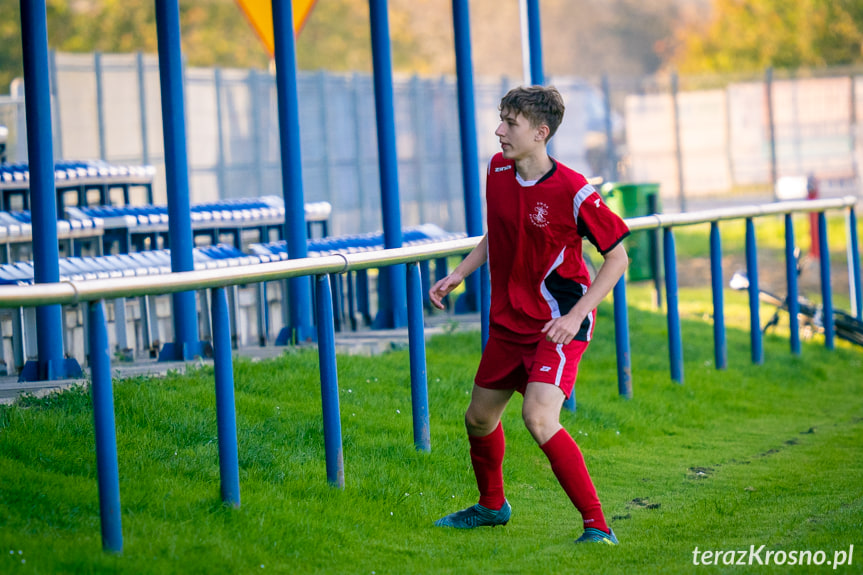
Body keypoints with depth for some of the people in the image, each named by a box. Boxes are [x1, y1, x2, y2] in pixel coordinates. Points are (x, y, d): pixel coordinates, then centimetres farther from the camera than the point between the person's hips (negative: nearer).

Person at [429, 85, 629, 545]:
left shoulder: (573, 192, -21)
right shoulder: (498, 170, -1)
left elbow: (617, 257, -14)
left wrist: (575, 316, -21)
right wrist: (458, 274, 8)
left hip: (559, 325, -8)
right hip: (509, 319, 8)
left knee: (538, 418, -25)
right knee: (479, 417, 18)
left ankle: (597, 526, -18)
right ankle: (491, 506, 45)